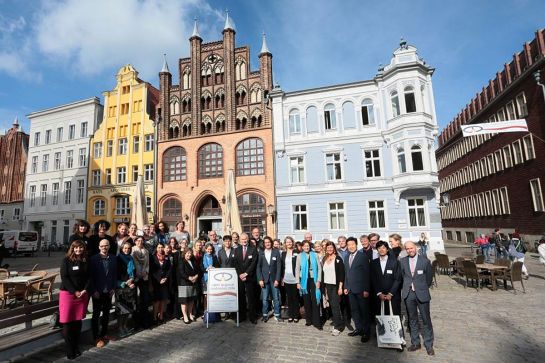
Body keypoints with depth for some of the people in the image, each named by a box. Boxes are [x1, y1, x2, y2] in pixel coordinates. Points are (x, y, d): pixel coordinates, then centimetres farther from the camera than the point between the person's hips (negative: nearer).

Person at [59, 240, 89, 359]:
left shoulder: (86, 261, 4)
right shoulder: (66, 260, -6)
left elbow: (88, 277, 5)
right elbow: (64, 277, -9)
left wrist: (85, 290, -10)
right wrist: (74, 292, -14)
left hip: (82, 294, 3)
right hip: (67, 293, -3)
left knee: (78, 321, 8)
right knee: (67, 322, 1)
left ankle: (76, 347, 20)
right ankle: (69, 349, 13)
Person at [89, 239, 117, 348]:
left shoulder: (113, 259, 1)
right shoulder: (93, 259, -9)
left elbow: (115, 274, 6)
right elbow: (90, 276, -9)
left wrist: (113, 288, 1)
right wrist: (93, 291, -12)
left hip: (108, 291, 4)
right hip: (97, 292, -4)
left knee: (106, 313, 15)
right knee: (96, 315, 8)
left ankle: (104, 333, 31)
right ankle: (96, 337, 19)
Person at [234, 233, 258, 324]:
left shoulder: (253, 249, -1)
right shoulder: (237, 250, 10)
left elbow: (254, 263, -7)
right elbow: (236, 264, 5)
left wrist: (246, 273, -12)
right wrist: (240, 274, -7)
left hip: (250, 277, -2)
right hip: (240, 277, 3)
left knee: (251, 297, 1)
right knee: (240, 297, 5)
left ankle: (252, 317, 10)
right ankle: (241, 316, 16)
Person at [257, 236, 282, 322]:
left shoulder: (276, 252, 0)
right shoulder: (261, 253, 3)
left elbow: (279, 266, -1)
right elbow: (258, 267, 2)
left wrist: (277, 279, -7)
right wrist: (260, 279, -6)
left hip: (274, 279, 0)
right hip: (264, 279, 0)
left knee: (276, 298, 6)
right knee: (264, 299, 4)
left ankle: (277, 315, 19)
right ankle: (265, 315, 19)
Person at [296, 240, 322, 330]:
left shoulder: (315, 255, 0)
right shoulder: (300, 256, 2)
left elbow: (319, 268, 0)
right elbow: (297, 269, 4)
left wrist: (318, 280, -6)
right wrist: (298, 282, -1)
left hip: (313, 279, -1)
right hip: (304, 280, 1)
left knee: (315, 300, -2)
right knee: (306, 301, 8)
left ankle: (316, 322, 6)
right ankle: (308, 320, 20)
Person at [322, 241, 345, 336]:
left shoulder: (338, 259, -7)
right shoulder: (324, 259, 8)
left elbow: (341, 274, -10)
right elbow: (323, 273, 12)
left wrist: (340, 287, -14)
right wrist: (324, 287, 10)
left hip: (336, 285, -5)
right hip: (327, 285, 5)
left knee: (335, 305, -5)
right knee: (332, 305, 8)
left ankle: (338, 327, 4)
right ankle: (336, 323, 20)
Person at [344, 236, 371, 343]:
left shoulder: (363, 256, -9)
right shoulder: (347, 258, 10)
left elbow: (367, 273, -11)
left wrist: (366, 289, -13)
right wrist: (346, 287, 9)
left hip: (361, 289, -5)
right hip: (351, 289, 6)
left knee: (364, 310, 5)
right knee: (354, 310, 12)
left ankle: (366, 332, 18)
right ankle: (359, 329, 26)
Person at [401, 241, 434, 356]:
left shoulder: (425, 261, -6)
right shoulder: (402, 261, 1)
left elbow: (429, 277, 4)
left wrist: (423, 288, 8)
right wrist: (406, 287, 8)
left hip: (422, 294, -2)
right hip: (408, 294, 3)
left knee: (426, 320, 5)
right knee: (412, 319, 12)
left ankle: (429, 345, 20)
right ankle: (415, 343, 25)